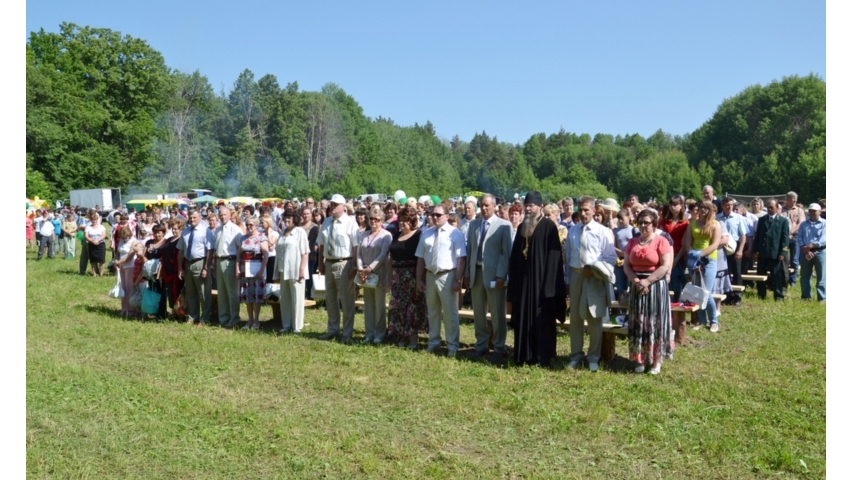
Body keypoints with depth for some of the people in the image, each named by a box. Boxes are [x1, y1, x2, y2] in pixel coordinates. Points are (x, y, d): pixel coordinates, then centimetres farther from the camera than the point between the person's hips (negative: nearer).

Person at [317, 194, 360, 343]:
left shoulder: (350, 222, -9)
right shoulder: (326, 221, 9)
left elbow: (356, 246, -13)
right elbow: (322, 244, 13)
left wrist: (354, 266, -17)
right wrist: (321, 263, 8)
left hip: (344, 264, -6)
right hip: (329, 264, 6)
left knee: (347, 300, 1)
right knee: (330, 298, 16)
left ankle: (347, 333, 13)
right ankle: (332, 329, 31)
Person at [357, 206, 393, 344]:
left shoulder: (386, 235, -4)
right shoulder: (364, 235, 13)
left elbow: (383, 255, -12)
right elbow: (359, 253, 8)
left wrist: (370, 268, -17)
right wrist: (360, 269, -8)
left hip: (379, 274, -5)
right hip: (365, 275, 5)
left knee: (379, 305, 1)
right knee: (368, 305, 8)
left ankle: (379, 334, 9)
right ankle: (369, 333, 14)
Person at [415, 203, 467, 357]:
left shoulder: (455, 233, -6)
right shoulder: (426, 234, 9)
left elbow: (461, 259, -11)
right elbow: (421, 258, 11)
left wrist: (458, 280, -17)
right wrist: (419, 279, 7)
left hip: (448, 276, -5)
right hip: (430, 275, 5)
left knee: (450, 312, 1)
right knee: (432, 311, 15)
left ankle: (452, 345, 11)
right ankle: (434, 341, 29)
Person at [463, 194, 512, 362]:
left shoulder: (504, 226, -4)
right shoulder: (473, 224, 11)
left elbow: (507, 253, -8)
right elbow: (469, 250, 13)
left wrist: (500, 276, -14)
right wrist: (467, 274, 8)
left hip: (494, 275, -5)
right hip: (476, 273, 5)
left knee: (497, 314, 3)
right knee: (478, 313, 12)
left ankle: (499, 349, 13)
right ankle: (481, 346, 23)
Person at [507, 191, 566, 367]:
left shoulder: (549, 226, -6)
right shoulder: (521, 227, 13)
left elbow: (554, 256, -10)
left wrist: (549, 282, -15)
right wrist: (513, 281, 9)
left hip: (540, 280, -6)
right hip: (522, 280, 6)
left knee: (541, 319, 0)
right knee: (523, 318, 8)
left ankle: (542, 356, 8)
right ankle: (523, 355, 17)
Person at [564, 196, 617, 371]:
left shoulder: (603, 231, -6)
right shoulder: (572, 231, 6)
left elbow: (611, 258, -5)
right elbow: (567, 257, 9)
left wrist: (594, 269, -18)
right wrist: (567, 281, 6)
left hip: (595, 278, -3)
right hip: (575, 276, 3)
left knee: (594, 319, 6)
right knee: (575, 318, 11)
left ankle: (593, 357, 20)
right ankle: (576, 355, 24)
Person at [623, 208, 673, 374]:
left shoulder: (661, 241, -6)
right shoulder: (632, 242, 9)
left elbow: (665, 266, -14)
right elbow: (626, 265, 6)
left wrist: (647, 281, -17)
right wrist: (635, 280, -11)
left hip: (656, 286, -4)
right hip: (637, 287, 5)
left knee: (655, 323, 1)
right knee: (638, 323, 6)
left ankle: (656, 360, 10)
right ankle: (641, 359, 15)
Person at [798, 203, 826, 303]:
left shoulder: (824, 223, 1)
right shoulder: (803, 224, 13)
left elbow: (823, 239, -10)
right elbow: (799, 238, 5)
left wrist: (810, 246, -16)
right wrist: (805, 249, -10)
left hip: (820, 252, -4)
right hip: (805, 252, 4)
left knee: (821, 276, -4)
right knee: (805, 275, 7)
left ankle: (822, 298, -3)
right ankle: (806, 296, 16)